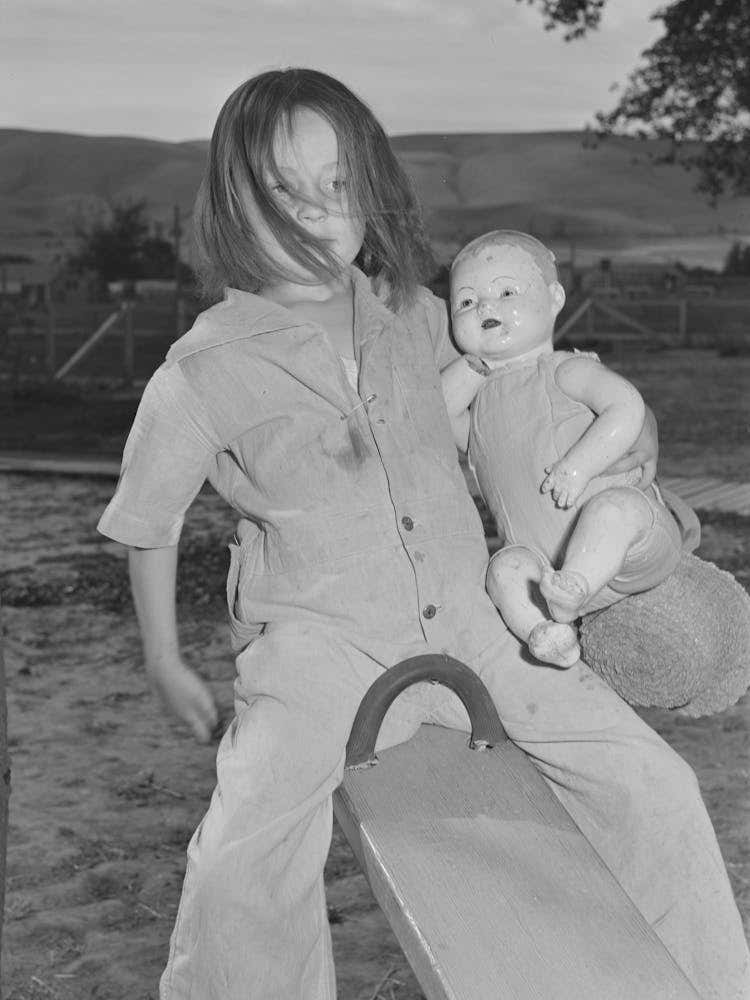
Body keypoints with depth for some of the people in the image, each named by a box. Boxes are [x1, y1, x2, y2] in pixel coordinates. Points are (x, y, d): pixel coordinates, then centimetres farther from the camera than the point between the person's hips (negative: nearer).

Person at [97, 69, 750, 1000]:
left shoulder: (416, 316, 4)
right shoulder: (200, 374, -9)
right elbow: (146, 523, 7)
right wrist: (166, 667, 15)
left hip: (467, 622, 4)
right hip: (317, 649, -4)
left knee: (653, 783, -3)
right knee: (241, 871, -27)